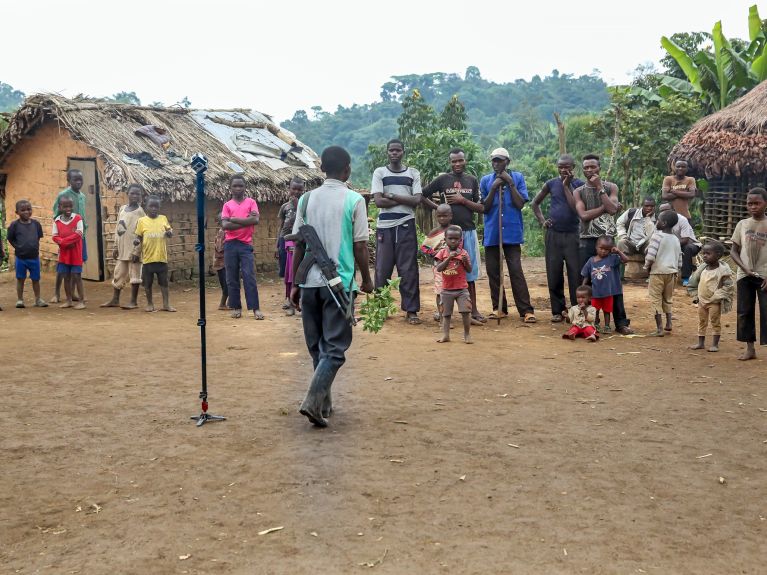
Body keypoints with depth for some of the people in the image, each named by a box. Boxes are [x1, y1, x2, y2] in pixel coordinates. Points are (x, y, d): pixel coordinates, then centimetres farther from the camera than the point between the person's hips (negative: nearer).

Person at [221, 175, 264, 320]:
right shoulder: (227, 205, 8)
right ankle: (236, 307, 11)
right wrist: (246, 221, -10)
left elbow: (255, 220, -11)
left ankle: (256, 308, -6)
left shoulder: (251, 202, 5)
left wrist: (234, 219, -9)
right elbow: (225, 225, -7)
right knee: (232, 278, 4)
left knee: (249, 277, -6)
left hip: (246, 244, -2)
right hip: (230, 245, 2)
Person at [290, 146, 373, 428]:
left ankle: (324, 402, 24)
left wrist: (295, 284, 11)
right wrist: (366, 280, 8)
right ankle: (313, 401, -15)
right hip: (340, 282, -4)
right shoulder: (354, 200, -5)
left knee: (317, 345, 16)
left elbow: (299, 245, 5)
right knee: (335, 347, 0)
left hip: (310, 282, 4)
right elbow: (360, 246, -5)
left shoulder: (307, 199, 5)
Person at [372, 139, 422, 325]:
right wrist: (404, 200, -7)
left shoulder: (413, 174, 9)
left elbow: (417, 201, -4)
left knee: (409, 269, 0)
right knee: (382, 269, 2)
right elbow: (378, 201, -7)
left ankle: (411, 310, 5)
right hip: (385, 226, 0)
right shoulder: (379, 173, 5)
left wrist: (392, 196, -9)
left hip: (406, 226, 0)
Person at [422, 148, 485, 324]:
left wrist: (462, 200, -9)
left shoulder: (472, 181, 8)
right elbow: (422, 196, 3)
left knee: (469, 271, 7)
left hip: (468, 230, 3)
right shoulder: (442, 179, 1)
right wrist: (438, 207, -6)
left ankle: (473, 310, 12)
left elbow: (481, 208, 3)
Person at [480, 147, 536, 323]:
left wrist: (510, 183, -11)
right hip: (492, 233, 3)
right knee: (493, 271, 5)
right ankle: (499, 308, 15)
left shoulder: (517, 177, 2)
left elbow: (520, 204, -5)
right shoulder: (485, 180, 6)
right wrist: (494, 188, -9)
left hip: (512, 232, -3)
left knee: (516, 271, -8)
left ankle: (526, 310, -8)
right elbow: (484, 208, 2)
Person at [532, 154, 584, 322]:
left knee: (575, 275, -4)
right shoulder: (551, 184, 6)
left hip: (572, 234, -2)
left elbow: (576, 208, -15)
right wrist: (542, 221, 5)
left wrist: (567, 186, -12)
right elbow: (535, 203, 18)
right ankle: (557, 310, 13)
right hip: (553, 234, 2)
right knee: (554, 274, 4)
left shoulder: (579, 185, -1)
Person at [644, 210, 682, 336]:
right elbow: (679, 260, 11)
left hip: (658, 272, -6)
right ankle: (668, 324, 17)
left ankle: (659, 329, -2)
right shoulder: (676, 239, 9)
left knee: (656, 300, 0)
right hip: (671, 272, 6)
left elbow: (650, 256, -20)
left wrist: (647, 266, -3)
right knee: (668, 299, 21)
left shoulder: (657, 236, -11)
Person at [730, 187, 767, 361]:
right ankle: (750, 348, 16)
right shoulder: (742, 224, 5)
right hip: (744, 276, 3)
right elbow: (733, 251, 6)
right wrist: (744, 268, -9)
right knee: (744, 312, 6)